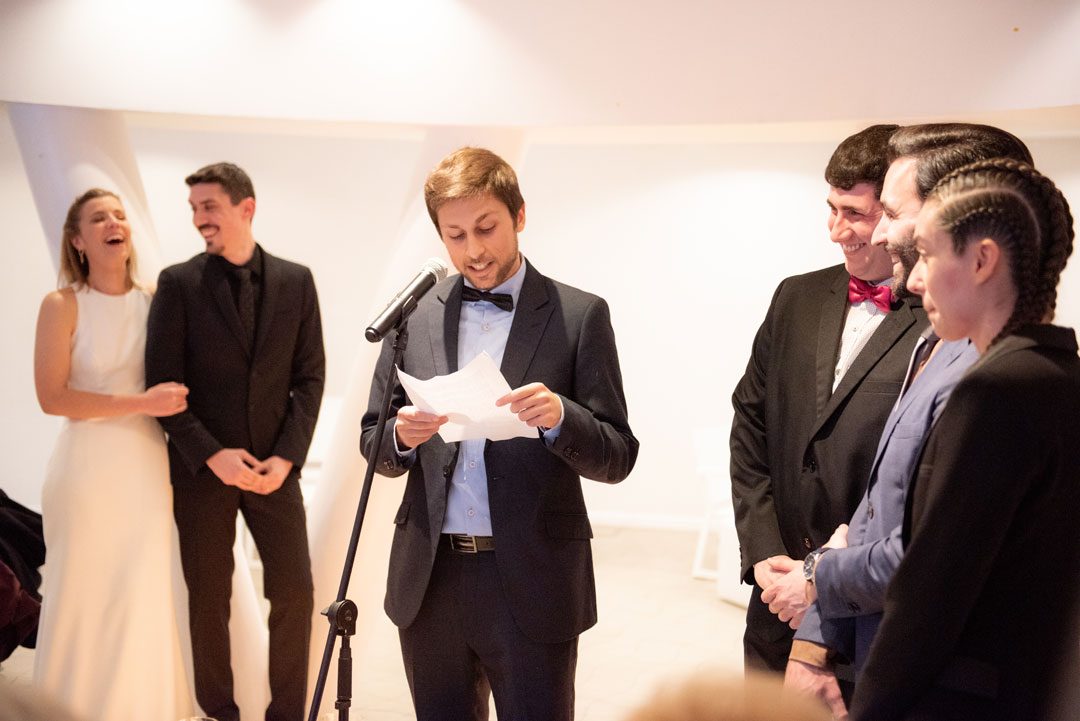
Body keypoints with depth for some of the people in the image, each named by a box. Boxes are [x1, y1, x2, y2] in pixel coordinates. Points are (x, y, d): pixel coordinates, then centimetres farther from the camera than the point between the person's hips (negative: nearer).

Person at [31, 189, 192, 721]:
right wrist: (140, 402, -16)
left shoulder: (154, 301, 6)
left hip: (145, 467, 3)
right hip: (87, 468, -3)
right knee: (84, 594, 3)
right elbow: (51, 397, -11)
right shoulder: (63, 305, -5)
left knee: (145, 594, 6)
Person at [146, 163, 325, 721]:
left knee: (294, 593, 3)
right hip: (201, 468, -1)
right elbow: (163, 383, -5)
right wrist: (212, 454, -14)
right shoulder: (177, 283, -2)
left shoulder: (295, 281, 3)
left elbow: (309, 377, 3)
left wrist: (286, 457, -8)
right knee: (209, 599, 8)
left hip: (274, 466, 2)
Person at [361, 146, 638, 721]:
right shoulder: (416, 313, 7)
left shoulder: (579, 315, -3)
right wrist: (402, 436, -12)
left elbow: (618, 458, -4)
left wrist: (559, 417, -24)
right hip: (429, 582, 3)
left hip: (532, 586, -3)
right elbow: (373, 442, 10)